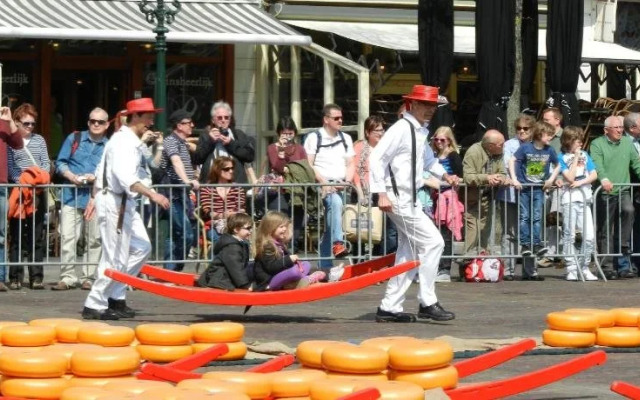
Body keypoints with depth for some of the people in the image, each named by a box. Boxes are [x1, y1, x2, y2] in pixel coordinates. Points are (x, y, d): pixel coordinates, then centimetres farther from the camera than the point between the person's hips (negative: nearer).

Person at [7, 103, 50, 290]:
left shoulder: (39, 140, 14)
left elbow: (46, 163, 10)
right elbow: (9, 166, -6)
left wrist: (41, 178, -9)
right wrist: (21, 181, -20)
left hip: (38, 192, 3)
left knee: (37, 236, 3)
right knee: (17, 236, -1)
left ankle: (36, 276, 6)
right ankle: (15, 277, 1)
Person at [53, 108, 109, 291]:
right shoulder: (74, 139, 10)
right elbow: (60, 162, 9)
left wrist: (96, 177, -16)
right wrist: (71, 176, -9)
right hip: (72, 196, 0)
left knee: (94, 240, 3)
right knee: (67, 237, -6)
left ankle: (89, 277, 10)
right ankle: (68, 277, -2)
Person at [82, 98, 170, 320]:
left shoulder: (129, 140, 15)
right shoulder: (124, 142, -18)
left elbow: (101, 169, 23)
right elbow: (127, 178, -31)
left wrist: (95, 197, 27)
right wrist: (152, 195, -39)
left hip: (124, 203, 11)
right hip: (114, 203, -11)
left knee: (141, 247, 12)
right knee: (115, 258, -7)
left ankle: (116, 297, 15)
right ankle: (94, 306, 1)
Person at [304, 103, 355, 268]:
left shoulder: (346, 139, 19)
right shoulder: (314, 137, 4)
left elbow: (350, 165, 15)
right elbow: (308, 165, -3)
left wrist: (346, 181, -4)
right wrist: (323, 181, -16)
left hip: (340, 186, 5)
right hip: (321, 185, -5)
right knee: (335, 201, -34)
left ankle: (326, 266, 0)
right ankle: (337, 242, -43)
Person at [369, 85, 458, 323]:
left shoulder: (420, 132, 14)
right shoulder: (401, 129, -14)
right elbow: (377, 158, -20)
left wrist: (444, 175, 19)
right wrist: (381, 193, -25)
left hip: (410, 200, 10)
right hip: (398, 199, -10)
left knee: (409, 254, 10)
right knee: (433, 242, -12)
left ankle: (389, 308, 14)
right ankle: (427, 303, -6)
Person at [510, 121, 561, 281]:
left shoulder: (549, 151, 0)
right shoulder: (526, 148, -9)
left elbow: (557, 166, 15)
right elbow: (513, 161, -6)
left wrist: (551, 179, 3)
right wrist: (514, 179, -12)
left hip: (539, 189, 2)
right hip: (524, 187, -2)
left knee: (537, 217, -1)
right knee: (525, 217, -1)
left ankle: (536, 244, -1)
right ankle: (525, 244, 0)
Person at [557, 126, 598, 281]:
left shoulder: (584, 155, 13)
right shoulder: (563, 157, 1)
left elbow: (594, 175, 8)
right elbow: (570, 178, -10)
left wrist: (581, 182, -8)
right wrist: (576, 158, -6)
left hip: (585, 198, 3)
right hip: (569, 199, -3)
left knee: (589, 236, -3)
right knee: (569, 236, -1)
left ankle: (584, 267, 7)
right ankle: (571, 269, 3)